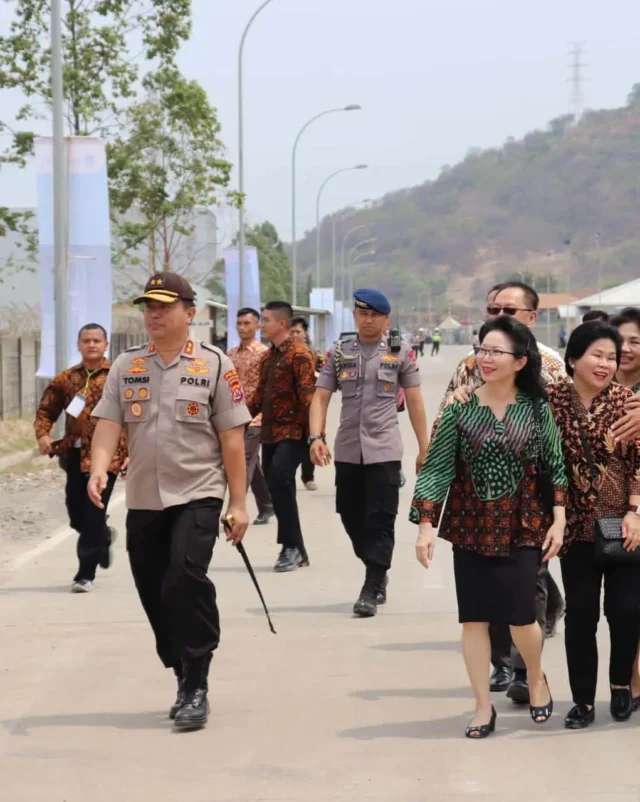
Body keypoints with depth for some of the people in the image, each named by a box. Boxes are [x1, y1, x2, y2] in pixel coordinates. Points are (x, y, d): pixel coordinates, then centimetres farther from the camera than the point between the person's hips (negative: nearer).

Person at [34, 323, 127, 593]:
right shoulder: (67, 379, 8)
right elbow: (46, 410, 14)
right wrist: (43, 434, -5)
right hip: (74, 456, 5)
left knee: (93, 517, -6)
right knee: (77, 516, 12)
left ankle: (86, 574, 4)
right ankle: (105, 537, 44)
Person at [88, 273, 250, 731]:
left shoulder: (215, 365, -1)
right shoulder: (126, 366, 9)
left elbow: (232, 439, -1)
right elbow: (109, 425, 1)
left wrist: (238, 503, -4)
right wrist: (99, 468, -19)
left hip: (197, 496, -5)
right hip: (143, 501, 5)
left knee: (185, 579, -22)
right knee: (154, 595, 7)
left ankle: (196, 688, -15)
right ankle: (186, 681, 24)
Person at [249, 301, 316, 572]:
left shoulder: (299, 354, -9)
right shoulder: (268, 357, 16)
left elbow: (308, 396, -17)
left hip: (292, 432, -9)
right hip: (270, 433, 9)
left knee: (279, 478, -23)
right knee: (278, 487, 8)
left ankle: (292, 546, -16)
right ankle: (296, 552, 16)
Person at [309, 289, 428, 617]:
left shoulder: (400, 353, 2)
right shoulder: (339, 353, 7)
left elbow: (414, 401, 5)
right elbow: (321, 396, 4)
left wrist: (424, 448, 3)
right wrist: (316, 437, -11)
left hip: (384, 450, -3)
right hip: (347, 450, 3)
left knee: (380, 521, -8)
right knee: (352, 517, 9)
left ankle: (371, 590, -7)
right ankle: (378, 574, 28)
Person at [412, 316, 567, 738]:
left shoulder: (537, 409, -3)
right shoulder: (460, 408, -5)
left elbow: (555, 465, 2)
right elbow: (436, 467, -5)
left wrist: (559, 520, -4)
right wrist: (426, 525, -11)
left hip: (522, 527, -1)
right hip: (470, 527, 1)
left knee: (520, 615, -5)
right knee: (475, 618, 1)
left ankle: (536, 677, 26)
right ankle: (484, 706, 13)